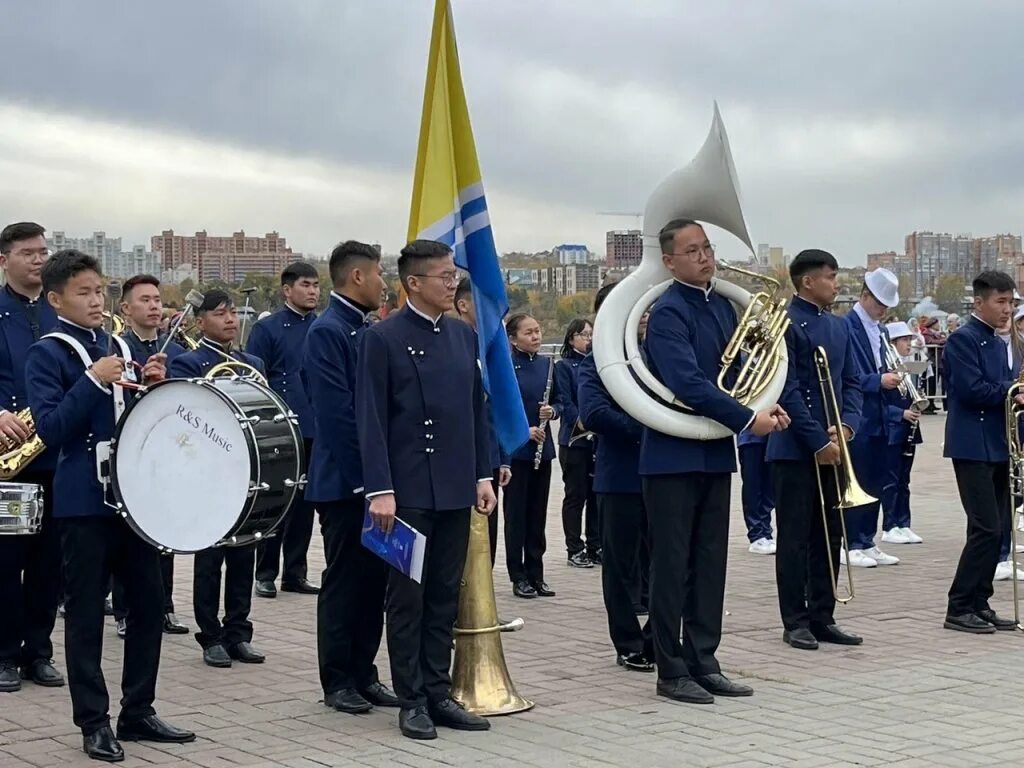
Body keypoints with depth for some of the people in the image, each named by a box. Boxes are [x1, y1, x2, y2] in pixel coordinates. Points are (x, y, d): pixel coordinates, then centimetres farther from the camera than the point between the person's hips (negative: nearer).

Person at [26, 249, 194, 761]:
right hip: (84, 502, -6)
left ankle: (138, 712, 20)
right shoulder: (47, 354, -6)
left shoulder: (120, 346, 12)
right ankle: (93, 722, 10)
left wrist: (155, 385, -2)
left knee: (147, 604, 9)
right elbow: (50, 429, -16)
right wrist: (94, 381, -23)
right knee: (86, 614, 2)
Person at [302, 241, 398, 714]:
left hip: (375, 478, 8)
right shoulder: (327, 332, -14)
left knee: (375, 577, 11)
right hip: (346, 480, -8)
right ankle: (337, 682, 10)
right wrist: (366, 472, -18)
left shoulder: (368, 330, 13)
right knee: (344, 581, 1)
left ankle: (364, 675, 20)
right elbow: (336, 412, -20)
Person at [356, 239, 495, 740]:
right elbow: (371, 419, -10)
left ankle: (438, 693, 18)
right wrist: (380, 490, -15)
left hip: (456, 489, 6)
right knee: (408, 595, 2)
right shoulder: (383, 338, -7)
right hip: (408, 490, -6)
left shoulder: (465, 336, 11)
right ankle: (412, 700, 10)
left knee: (445, 595, 10)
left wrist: (483, 475, 9)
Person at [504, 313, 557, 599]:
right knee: (516, 512, 2)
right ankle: (518, 576, 8)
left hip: (542, 447, 5)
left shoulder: (547, 364, 8)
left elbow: (558, 401, 14)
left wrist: (552, 411, -8)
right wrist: (524, 429, -19)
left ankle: (536, 573, 16)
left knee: (538, 512, 9)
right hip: (515, 448, -5)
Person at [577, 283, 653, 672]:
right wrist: (641, 429, -22)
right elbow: (593, 414, -17)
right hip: (620, 476, -4)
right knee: (622, 565, 5)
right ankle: (629, 645, 14)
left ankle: (659, 640, 18)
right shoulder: (595, 363, -2)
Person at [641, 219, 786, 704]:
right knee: (672, 564, 0)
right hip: (674, 455, -7)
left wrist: (765, 404, -2)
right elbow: (688, 383, -23)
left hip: (715, 453, 8)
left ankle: (703, 663, 19)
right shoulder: (667, 313, -14)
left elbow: (739, 368, 18)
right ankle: (672, 671, 8)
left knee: (710, 562, 11)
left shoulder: (723, 306, 11)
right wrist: (747, 420, -21)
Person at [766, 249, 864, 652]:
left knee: (829, 534, 10)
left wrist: (846, 425, -5)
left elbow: (852, 381, 13)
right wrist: (818, 441, -16)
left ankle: (822, 617, 17)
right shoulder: (786, 325, -11)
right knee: (795, 536, 0)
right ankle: (795, 622, 6)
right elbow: (788, 391, -15)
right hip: (795, 449, -7)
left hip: (831, 446, 7)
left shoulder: (839, 326, 13)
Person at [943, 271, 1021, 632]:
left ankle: (979, 603, 15)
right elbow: (972, 389, -19)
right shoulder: (963, 339, -9)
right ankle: (959, 609, -5)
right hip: (973, 447, -9)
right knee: (986, 528, -11)